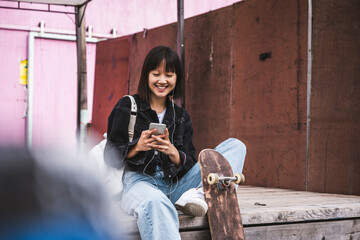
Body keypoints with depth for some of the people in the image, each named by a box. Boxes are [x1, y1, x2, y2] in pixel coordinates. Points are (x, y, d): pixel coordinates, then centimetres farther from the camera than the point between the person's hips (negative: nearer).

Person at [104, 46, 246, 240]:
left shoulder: (181, 117, 18)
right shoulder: (127, 106, 8)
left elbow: (190, 165, 9)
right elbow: (110, 158, 2)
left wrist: (172, 152, -14)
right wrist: (137, 147, -18)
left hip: (176, 185, 5)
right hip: (140, 181, -4)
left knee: (235, 146, -4)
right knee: (155, 203, -44)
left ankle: (201, 194, -29)